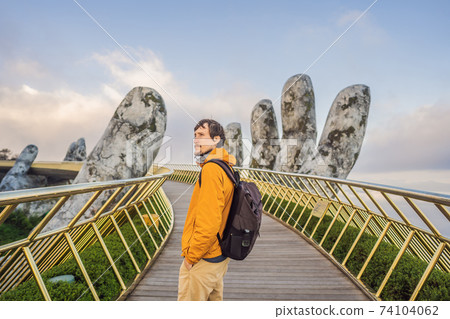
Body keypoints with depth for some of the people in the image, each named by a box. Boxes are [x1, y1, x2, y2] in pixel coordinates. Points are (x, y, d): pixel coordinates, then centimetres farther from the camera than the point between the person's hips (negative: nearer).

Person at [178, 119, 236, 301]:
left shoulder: (211, 169, -24)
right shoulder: (226, 169, 5)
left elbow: (208, 223, -29)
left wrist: (190, 257, -15)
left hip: (201, 260, -9)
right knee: (215, 298, 24)